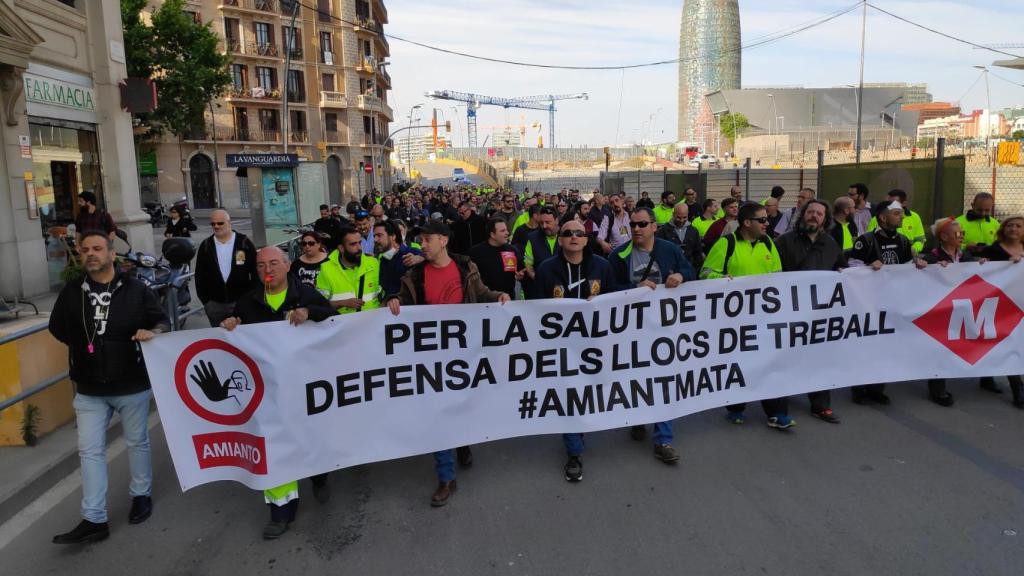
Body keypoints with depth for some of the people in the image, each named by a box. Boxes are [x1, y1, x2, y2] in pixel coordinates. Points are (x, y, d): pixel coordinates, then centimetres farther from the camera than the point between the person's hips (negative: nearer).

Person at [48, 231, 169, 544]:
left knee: (137, 442, 14)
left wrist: (151, 333, -24)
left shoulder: (136, 289, -8)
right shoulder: (71, 291, -1)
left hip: (132, 385, -2)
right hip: (89, 389, 2)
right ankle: (94, 519, 10)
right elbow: (57, 327, 13)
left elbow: (163, 321, -3)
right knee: (90, 450, 3)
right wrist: (84, 345, 5)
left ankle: (141, 495, 34)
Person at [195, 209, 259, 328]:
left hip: (242, 302, -2)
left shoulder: (245, 243, -3)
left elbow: (255, 272, 0)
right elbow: (200, 275, 8)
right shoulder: (205, 246, 4)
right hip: (214, 304, 2)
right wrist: (205, 300, 4)